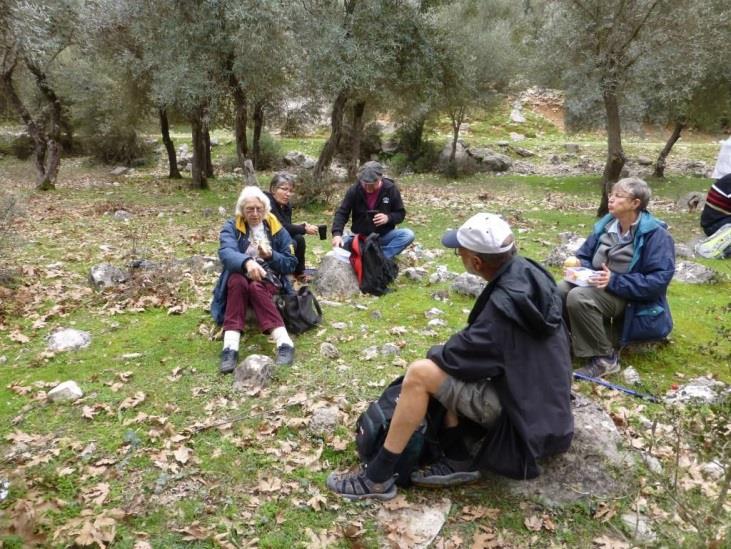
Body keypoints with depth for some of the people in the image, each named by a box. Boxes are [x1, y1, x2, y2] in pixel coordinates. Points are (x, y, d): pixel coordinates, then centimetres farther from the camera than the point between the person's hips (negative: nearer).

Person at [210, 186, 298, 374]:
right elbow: (226, 252, -22)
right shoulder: (231, 227, 0)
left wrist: (271, 256, -16)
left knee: (256, 287, -36)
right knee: (236, 281, -36)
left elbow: (291, 264, 4)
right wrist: (247, 262, -43)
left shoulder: (277, 229, 5)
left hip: (270, 282, 0)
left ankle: (285, 344, -49)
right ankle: (230, 348, -47)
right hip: (240, 279, 0)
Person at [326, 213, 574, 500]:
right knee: (442, 361, 12)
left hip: (524, 414, -9)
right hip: (542, 395, 9)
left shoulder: (505, 305, -30)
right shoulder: (527, 271, -3)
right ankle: (458, 461, 9)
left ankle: (378, 477, -5)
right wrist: (449, 351, 5)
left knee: (420, 373, -18)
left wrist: (435, 353, 1)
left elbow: (457, 357, -20)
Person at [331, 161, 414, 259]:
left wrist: (388, 218, -23)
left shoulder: (391, 189, -9)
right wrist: (337, 234, -27)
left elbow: (401, 213, -1)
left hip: (384, 236, 0)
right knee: (339, 246, -28)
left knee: (408, 235, -28)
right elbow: (342, 213, -9)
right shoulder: (354, 190, -9)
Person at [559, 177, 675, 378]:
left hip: (631, 298, -7)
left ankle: (605, 358, -19)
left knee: (578, 298, -32)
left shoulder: (656, 235, -17)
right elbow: (584, 255, 12)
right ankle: (574, 338, 4)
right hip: (599, 284, 7)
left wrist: (614, 282, -29)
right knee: (560, 290, -17)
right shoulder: (606, 225, 4)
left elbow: (659, 279, -23)